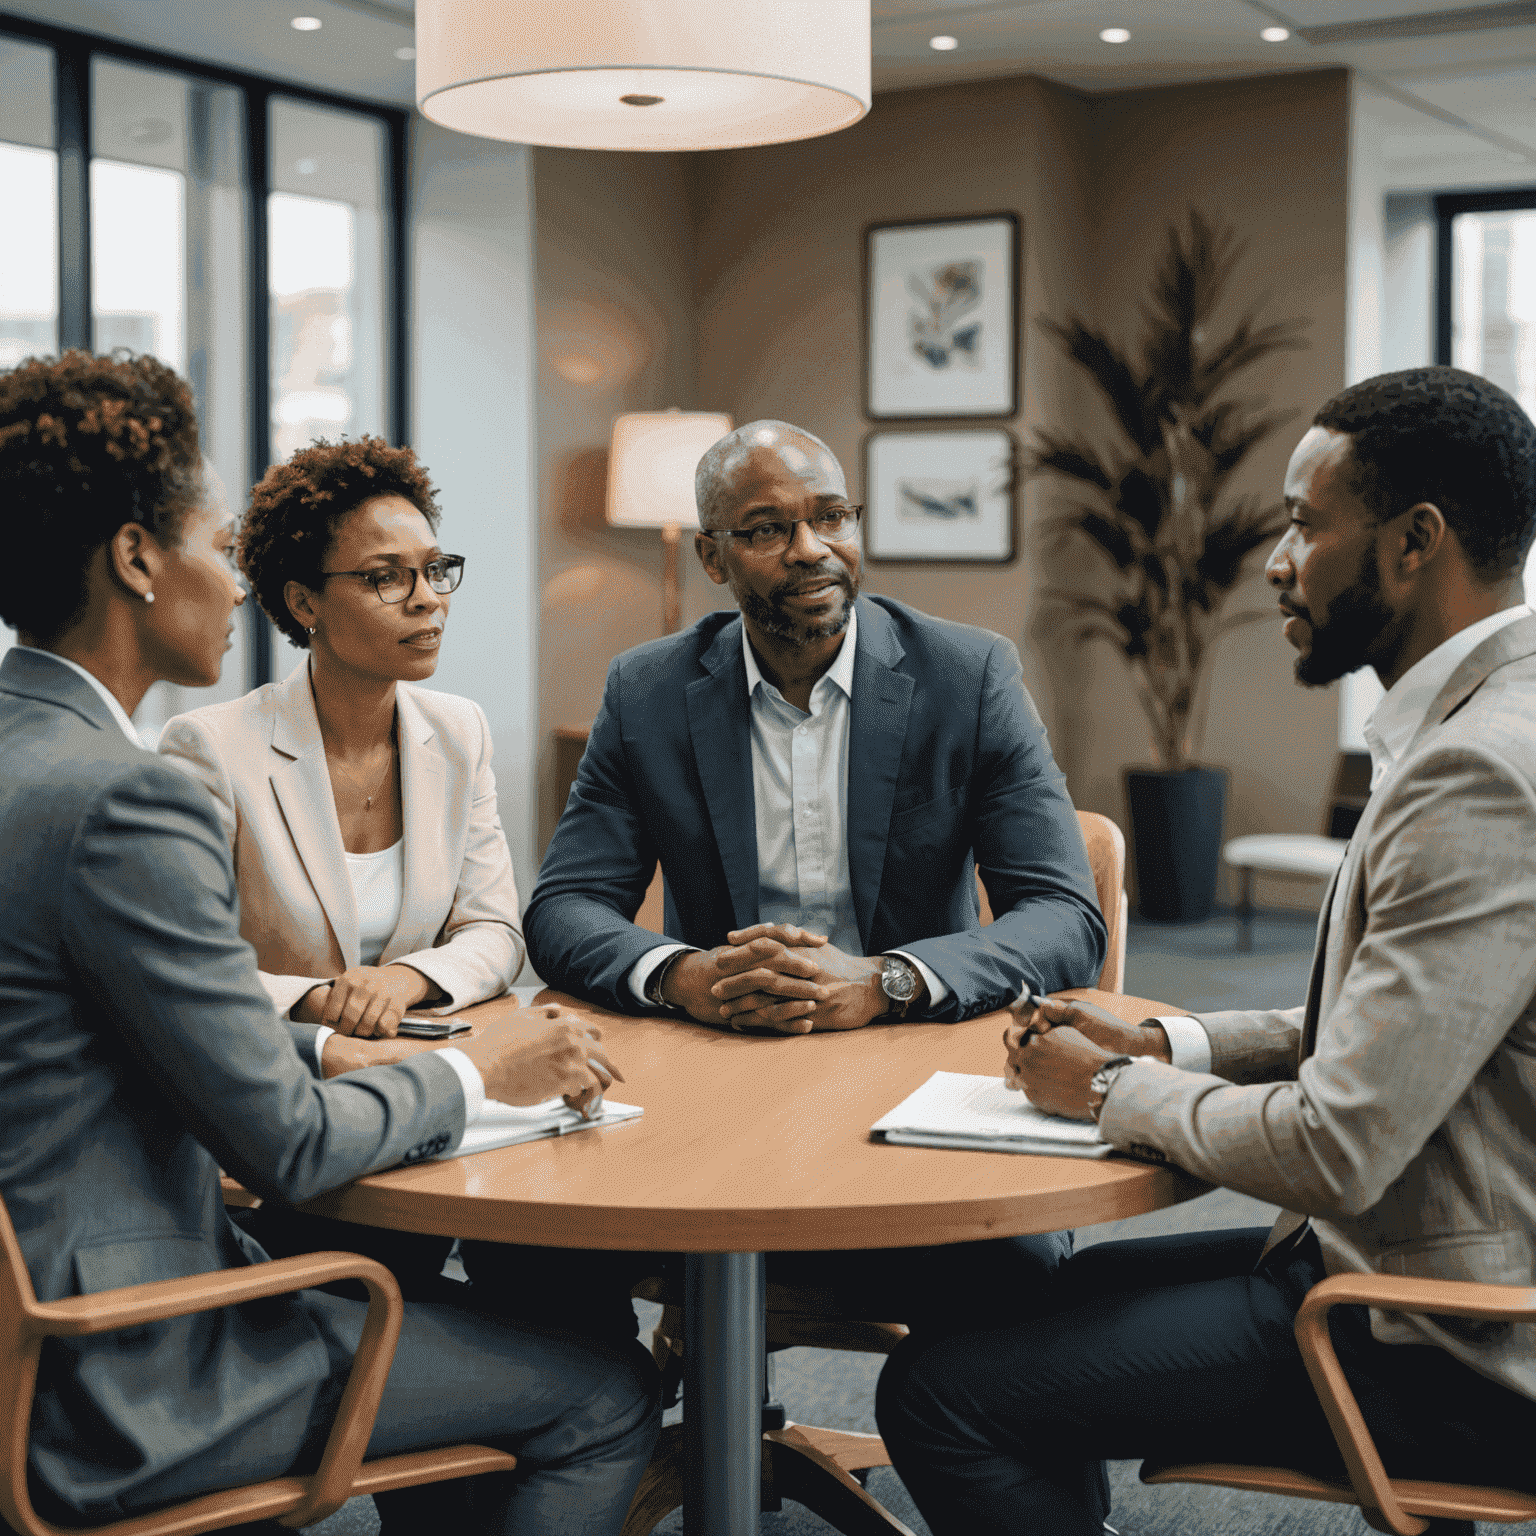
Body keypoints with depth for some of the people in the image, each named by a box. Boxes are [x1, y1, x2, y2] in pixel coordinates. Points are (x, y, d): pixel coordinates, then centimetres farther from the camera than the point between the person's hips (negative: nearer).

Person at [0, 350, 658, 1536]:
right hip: (118, 1390, -10)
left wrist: (356, 1044, 8)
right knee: (607, 1397, 3)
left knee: (434, 1306, 25)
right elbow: (286, 1145, -19)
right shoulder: (123, 802, -24)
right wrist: (474, 1071, -3)